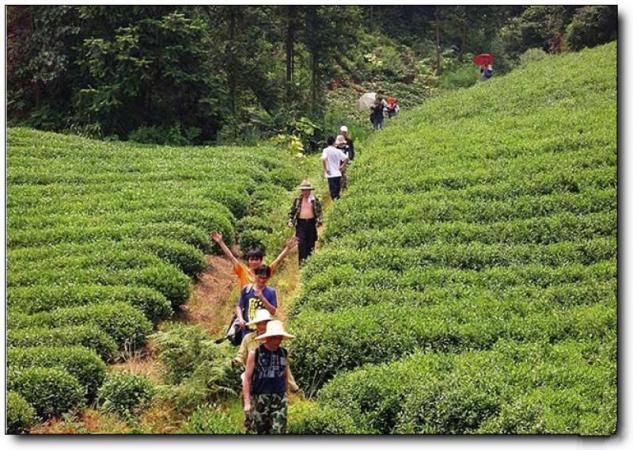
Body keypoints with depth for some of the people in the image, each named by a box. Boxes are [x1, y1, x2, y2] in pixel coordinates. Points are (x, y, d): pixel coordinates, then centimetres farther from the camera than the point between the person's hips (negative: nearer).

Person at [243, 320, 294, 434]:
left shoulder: (284, 353, 7)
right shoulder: (255, 353, -4)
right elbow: (247, 378, -4)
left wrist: (286, 397, 18)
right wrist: (247, 402, -10)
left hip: (279, 399, 3)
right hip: (259, 398, -3)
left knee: (278, 431, -5)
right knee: (257, 432, 4)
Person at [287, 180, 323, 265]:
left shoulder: (315, 200, 4)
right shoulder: (297, 200, 5)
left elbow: (319, 212, 5)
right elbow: (291, 211, 9)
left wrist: (319, 221, -10)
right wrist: (290, 221, -5)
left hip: (311, 223, 1)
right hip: (300, 223, -1)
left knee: (311, 243, 6)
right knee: (301, 243, -11)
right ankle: (302, 260, -11)